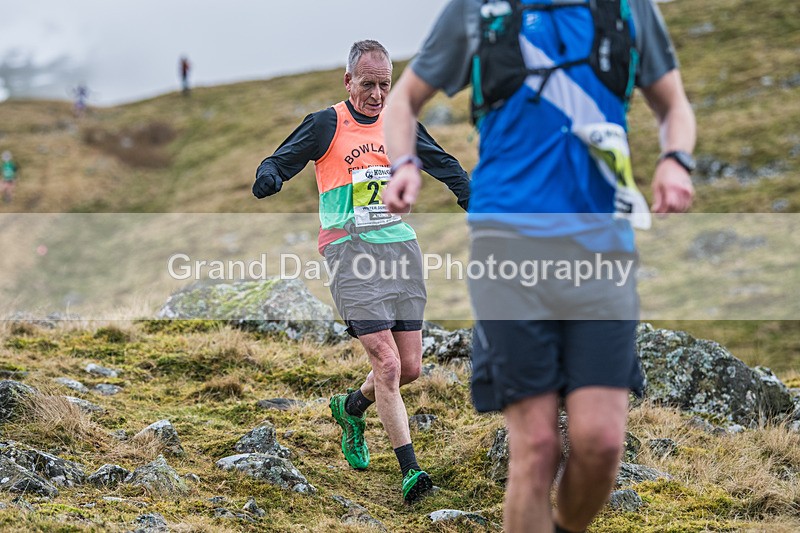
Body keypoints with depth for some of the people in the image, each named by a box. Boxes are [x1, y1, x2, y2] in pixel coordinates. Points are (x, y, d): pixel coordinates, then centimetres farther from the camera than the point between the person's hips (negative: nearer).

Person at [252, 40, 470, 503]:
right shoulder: (325, 126, 1)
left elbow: (446, 167, 22)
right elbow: (279, 163, 1)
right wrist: (269, 178, -22)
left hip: (401, 245, 5)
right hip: (350, 251, -5)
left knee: (411, 368, 2)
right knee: (387, 364, -15)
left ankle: (351, 407, 33)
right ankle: (410, 469, -8)